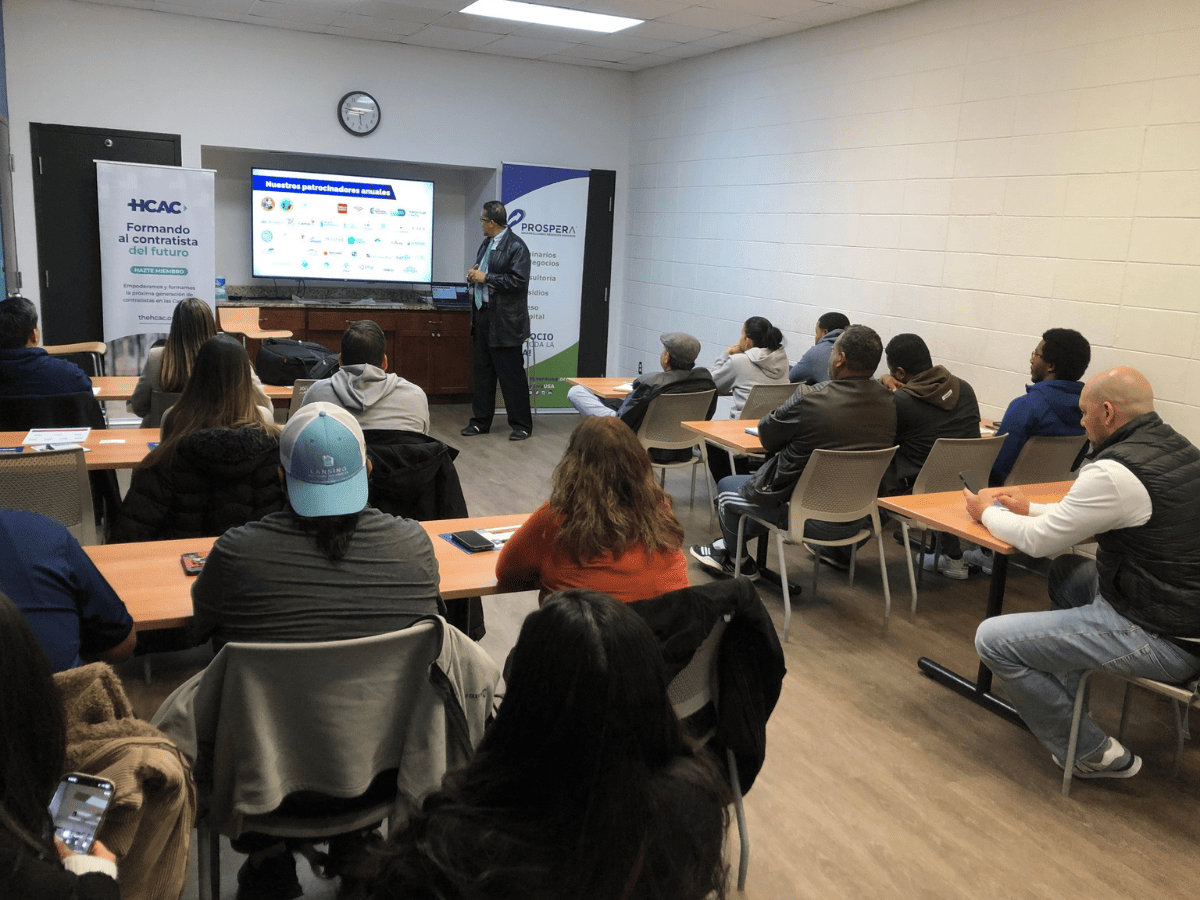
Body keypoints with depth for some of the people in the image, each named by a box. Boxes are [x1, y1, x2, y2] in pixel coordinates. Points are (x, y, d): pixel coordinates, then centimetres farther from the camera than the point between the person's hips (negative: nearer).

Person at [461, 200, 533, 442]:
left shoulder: (516, 247, -11)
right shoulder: (486, 244, 16)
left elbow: (518, 281, -20)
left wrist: (485, 278, -17)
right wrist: (473, 275, 3)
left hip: (504, 321, -9)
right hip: (482, 315, 9)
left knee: (511, 374, -3)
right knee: (482, 372, 13)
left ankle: (522, 424, 7)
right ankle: (481, 421, 23)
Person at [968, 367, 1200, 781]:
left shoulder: (1115, 473, -22)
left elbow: (1038, 540, -11)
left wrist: (987, 512, 7)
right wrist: (1031, 509, 18)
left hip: (1161, 642, -10)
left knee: (993, 639, -9)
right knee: (1066, 570, 30)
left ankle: (1093, 754, 6)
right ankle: (1067, 700, 33)